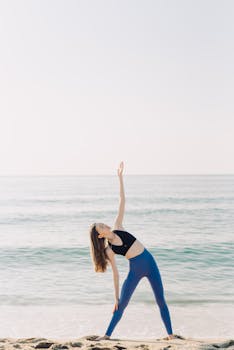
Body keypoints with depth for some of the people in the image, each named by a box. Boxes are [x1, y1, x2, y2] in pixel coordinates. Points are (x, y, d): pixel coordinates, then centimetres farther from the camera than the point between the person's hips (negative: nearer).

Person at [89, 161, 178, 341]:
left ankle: (171, 333, 14)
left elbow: (122, 202, -2)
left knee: (161, 301, 5)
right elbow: (115, 272, -1)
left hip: (150, 262, 2)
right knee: (121, 304, 3)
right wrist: (116, 297, -2)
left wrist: (120, 177, -7)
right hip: (135, 271, -2)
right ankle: (108, 334, 18)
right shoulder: (108, 250, -5)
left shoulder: (117, 228, 0)